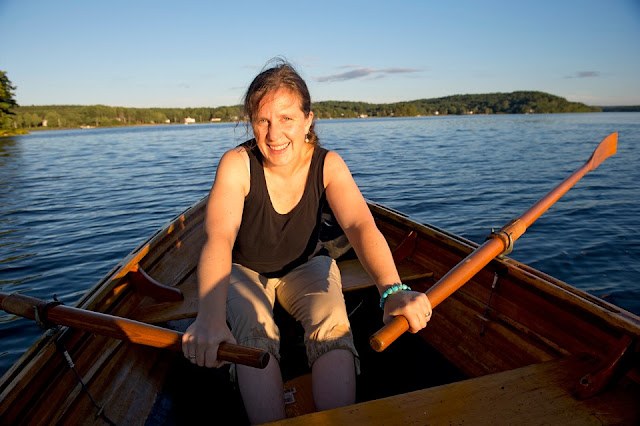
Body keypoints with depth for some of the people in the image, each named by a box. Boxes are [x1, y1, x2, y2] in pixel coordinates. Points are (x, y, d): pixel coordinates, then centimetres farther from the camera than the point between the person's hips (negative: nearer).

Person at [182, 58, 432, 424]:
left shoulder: (328, 165, -18)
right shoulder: (237, 164, -24)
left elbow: (361, 225, -33)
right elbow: (219, 239, -38)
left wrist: (393, 290, -52)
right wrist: (210, 317, -56)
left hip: (305, 268, 2)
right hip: (244, 271, -1)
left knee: (333, 326, -28)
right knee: (254, 333, -31)